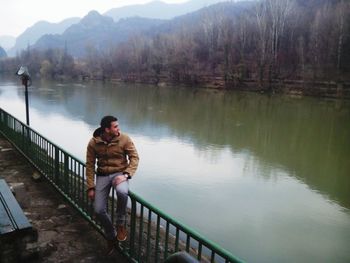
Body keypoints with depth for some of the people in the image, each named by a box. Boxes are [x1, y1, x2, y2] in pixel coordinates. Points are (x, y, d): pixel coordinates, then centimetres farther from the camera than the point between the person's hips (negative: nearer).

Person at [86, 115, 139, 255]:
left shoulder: (124, 139, -12)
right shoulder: (93, 143, -9)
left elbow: (134, 158, -9)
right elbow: (90, 165, -1)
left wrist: (126, 175, -24)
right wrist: (91, 187, -3)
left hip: (119, 173, -2)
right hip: (102, 175, 2)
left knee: (122, 192, -37)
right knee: (99, 210, -3)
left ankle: (121, 223, -8)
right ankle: (111, 236, 27)